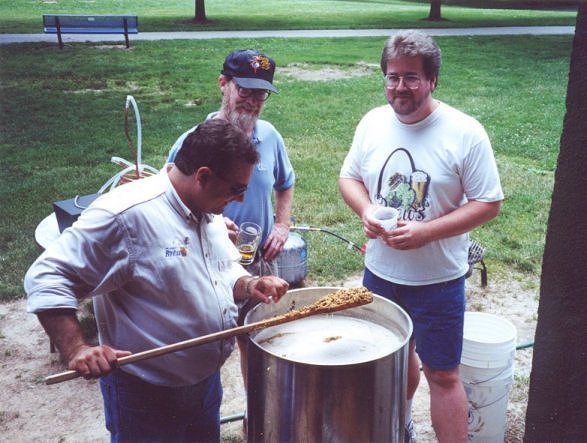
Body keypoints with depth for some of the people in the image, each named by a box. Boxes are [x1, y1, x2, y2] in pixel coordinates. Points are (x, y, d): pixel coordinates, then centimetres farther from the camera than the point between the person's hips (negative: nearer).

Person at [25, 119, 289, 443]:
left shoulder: (208, 210, 1)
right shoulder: (126, 213, -25)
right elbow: (46, 278, -22)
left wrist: (249, 286, -8)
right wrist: (75, 349, -32)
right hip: (145, 395, -7)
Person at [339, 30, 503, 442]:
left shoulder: (465, 133, -16)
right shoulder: (372, 122, -3)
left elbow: (488, 204, -13)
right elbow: (349, 177, 8)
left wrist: (425, 231, -24)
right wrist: (366, 211, -13)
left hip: (438, 280, -4)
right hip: (380, 270, 5)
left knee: (442, 374, 5)